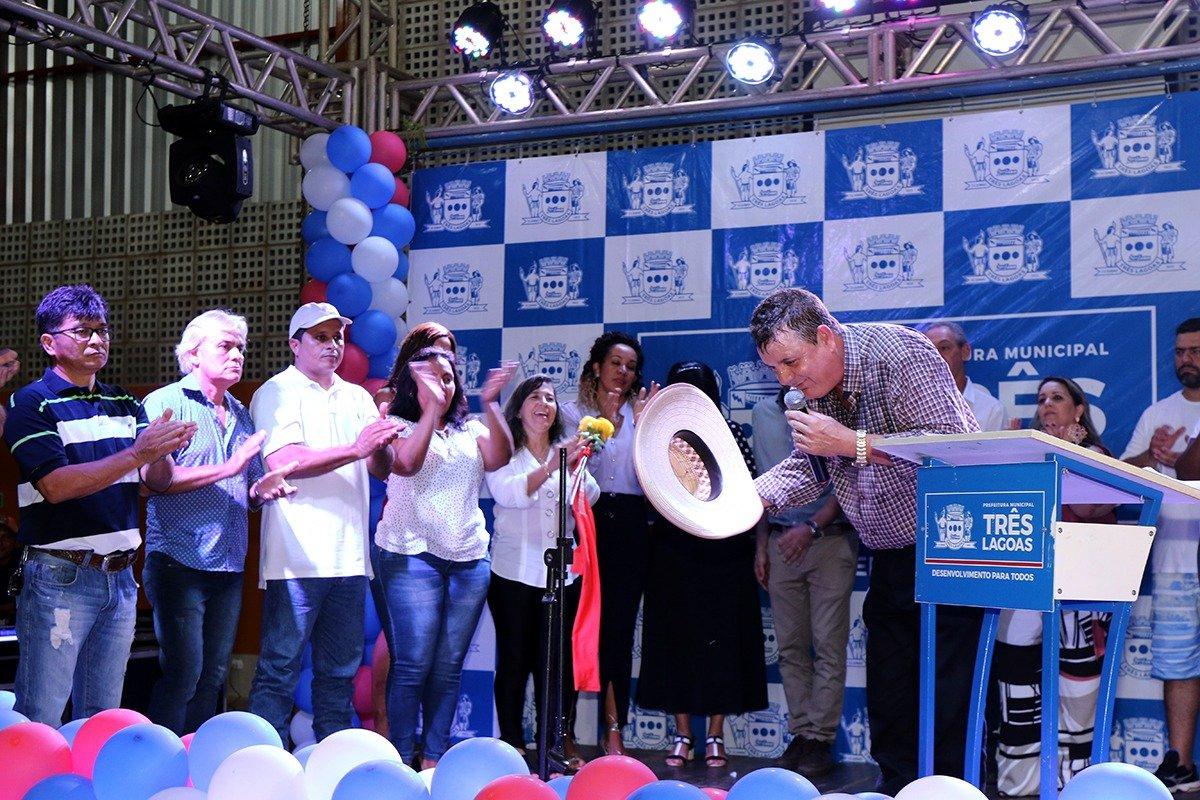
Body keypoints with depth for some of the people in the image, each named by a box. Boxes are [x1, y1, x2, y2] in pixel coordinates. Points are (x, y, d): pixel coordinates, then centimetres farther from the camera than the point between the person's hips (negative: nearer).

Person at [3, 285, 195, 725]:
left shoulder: (125, 404, 12)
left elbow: (159, 481, 7)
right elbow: (57, 485, -17)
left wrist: (163, 450, -16)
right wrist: (138, 452, -24)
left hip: (119, 576, 6)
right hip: (59, 577, -6)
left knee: (101, 718, 14)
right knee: (40, 722, -1)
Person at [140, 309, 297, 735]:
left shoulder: (241, 416, 18)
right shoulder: (165, 404, -4)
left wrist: (262, 489, -1)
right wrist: (227, 469, -20)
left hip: (229, 568, 7)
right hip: (180, 564, -7)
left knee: (213, 677, 10)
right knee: (183, 672, -9)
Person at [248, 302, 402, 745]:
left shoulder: (357, 397, 20)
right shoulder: (278, 392, -1)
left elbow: (383, 467, 15)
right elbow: (282, 462, -16)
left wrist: (381, 445, -8)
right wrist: (356, 449, -21)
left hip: (348, 556, 7)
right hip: (298, 556, -6)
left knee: (340, 670, 11)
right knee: (280, 668, -5)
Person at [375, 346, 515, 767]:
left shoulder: (470, 430, 15)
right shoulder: (399, 426, 4)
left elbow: (499, 457, -4)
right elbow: (406, 463, -17)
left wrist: (490, 404, -14)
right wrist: (433, 408, -22)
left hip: (469, 559, 5)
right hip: (413, 555, -4)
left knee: (449, 666, 6)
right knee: (413, 664, -9)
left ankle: (434, 757, 12)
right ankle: (401, 758, -2)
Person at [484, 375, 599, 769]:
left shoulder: (566, 450, 14)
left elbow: (589, 498, 2)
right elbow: (509, 493, -15)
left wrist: (576, 467, -17)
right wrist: (550, 466, -26)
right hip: (514, 572, -3)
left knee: (558, 659, 1)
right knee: (514, 659, 1)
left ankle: (563, 743, 7)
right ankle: (512, 746, 7)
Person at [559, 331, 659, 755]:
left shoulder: (639, 412, 13)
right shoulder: (573, 412, 7)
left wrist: (642, 422, -6)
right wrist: (602, 421, -13)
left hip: (628, 526, 2)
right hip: (588, 522, -2)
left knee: (620, 628, 3)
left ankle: (614, 732, 8)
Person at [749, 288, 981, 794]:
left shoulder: (897, 353, -20)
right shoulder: (818, 385, 4)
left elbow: (952, 444, -29)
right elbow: (807, 468, 11)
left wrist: (851, 442, -28)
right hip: (891, 558, 8)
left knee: (947, 700, -9)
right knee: (887, 694, 10)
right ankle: (897, 787, 20)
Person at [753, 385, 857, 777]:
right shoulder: (763, 413, 13)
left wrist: (811, 528, -17)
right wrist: (761, 545, 13)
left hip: (830, 540, -5)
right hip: (782, 542, 5)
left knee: (828, 644, -5)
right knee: (790, 646, 5)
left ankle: (821, 738, -1)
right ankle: (801, 733, 11)